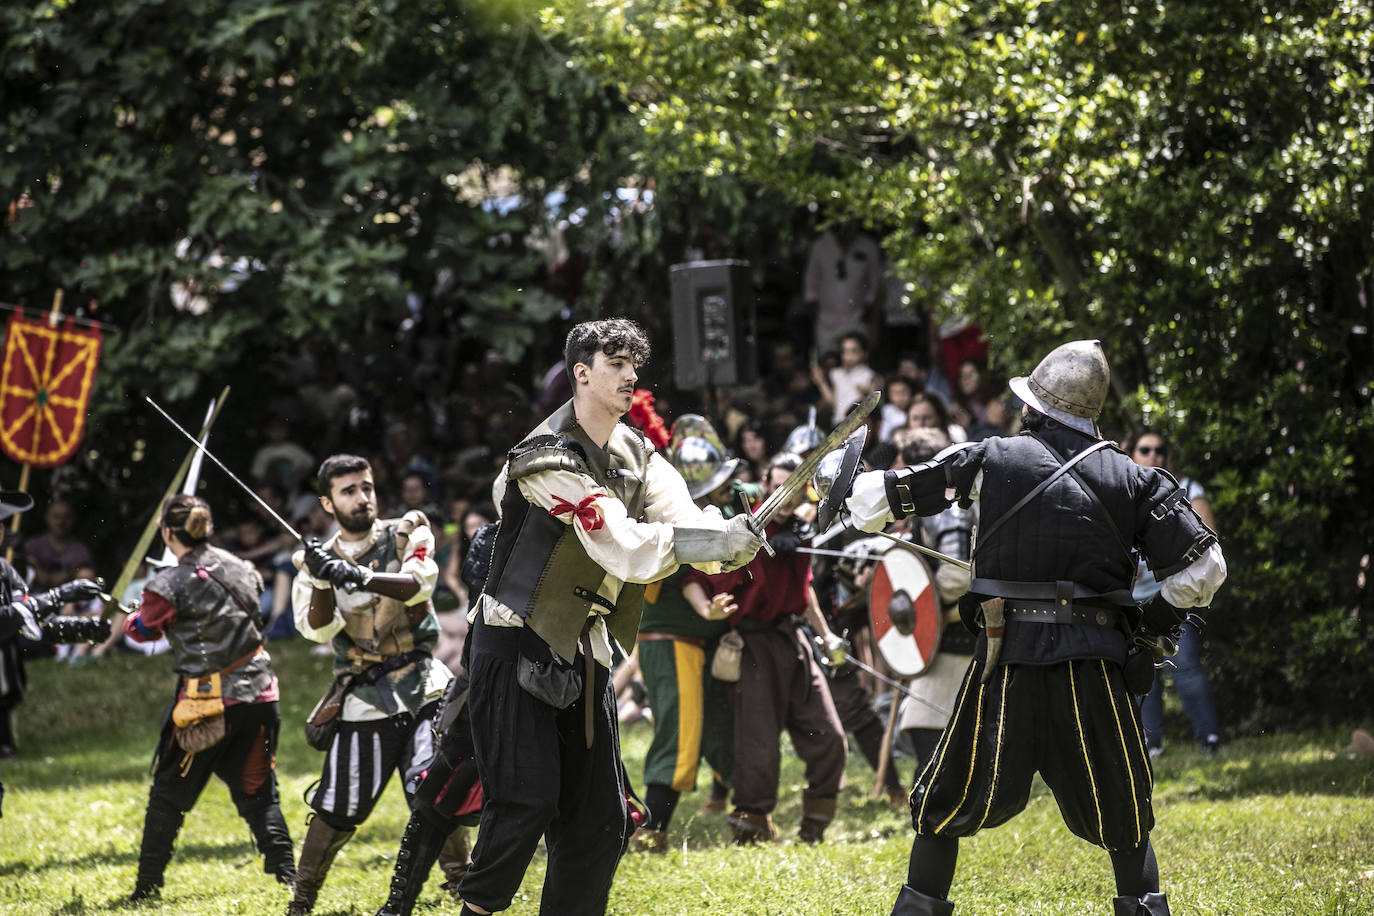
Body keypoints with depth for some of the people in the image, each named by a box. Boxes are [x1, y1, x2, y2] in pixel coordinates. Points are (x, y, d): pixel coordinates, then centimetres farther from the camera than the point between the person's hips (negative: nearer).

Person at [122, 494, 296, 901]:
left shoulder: (170, 586, -12)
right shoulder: (243, 570, 4)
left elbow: (143, 630, 5)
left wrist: (130, 617, 27)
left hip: (208, 699, -4)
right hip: (257, 693, 4)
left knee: (168, 794, 10)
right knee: (257, 793, 13)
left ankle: (147, 886, 14)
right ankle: (287, 874, 4)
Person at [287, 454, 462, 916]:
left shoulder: (407, 534, 2)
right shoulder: (317, 558, 6)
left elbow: (419, 584, -19)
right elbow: (319, 629, -8)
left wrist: (357, 576, -35)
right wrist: (321, 580, -28)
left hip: (421, 686, -1)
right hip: (364, 699, 1)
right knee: (337, 809, -1)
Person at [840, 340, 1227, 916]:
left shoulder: (990, 460, 2)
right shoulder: (1133, 479, 5)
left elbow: (879, 499, 8)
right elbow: (1203, 565, 0)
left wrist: (847, 484, 30)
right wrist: (1151, 627, 14)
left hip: (1009, 659, -1)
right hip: (1093, 667, 1)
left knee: (949, 801, 13)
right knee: (1121, 812, 12)